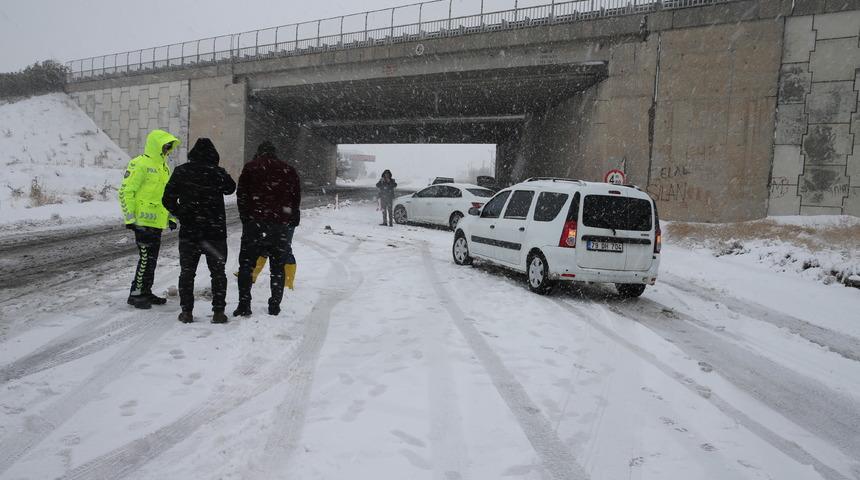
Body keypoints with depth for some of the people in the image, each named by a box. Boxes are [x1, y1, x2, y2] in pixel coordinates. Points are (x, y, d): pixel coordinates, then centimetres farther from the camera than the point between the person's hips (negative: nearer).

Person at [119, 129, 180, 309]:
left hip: (157, 222, 9)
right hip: (144, 222, -9)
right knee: (146, 258, -8)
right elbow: (126, 192, -14)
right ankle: (136, 294, 2)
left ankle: (146, 291, 23)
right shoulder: (140, 164, -11)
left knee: (152, 259, 13)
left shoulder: (163, 166, 18)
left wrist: (171, 217, 20)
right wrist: (130, 218, -17)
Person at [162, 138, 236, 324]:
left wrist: (181, 215, 13)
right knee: (218, 273, 9)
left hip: (188, 232, 2)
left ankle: (186, 311, 12)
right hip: (215, 231, -1)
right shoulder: (218, 173, -9)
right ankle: (218, 311, 8)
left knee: (187, 272, 12)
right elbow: (230, 188, 11)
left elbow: (167, 199, 0)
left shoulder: (180, 172, -2)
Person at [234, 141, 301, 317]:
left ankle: (244, 304, 0)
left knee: (246, 264, 6)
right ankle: (275, 306, 12)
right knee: (278, 266, 10)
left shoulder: (250, 167, 6)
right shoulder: (289, 170, 12)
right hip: (282, 224, 2)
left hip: (255, 223, -2)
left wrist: (246, 218, 11)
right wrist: (292, 223, 14)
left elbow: (241, 196, 2)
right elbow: (296, 199, 9)